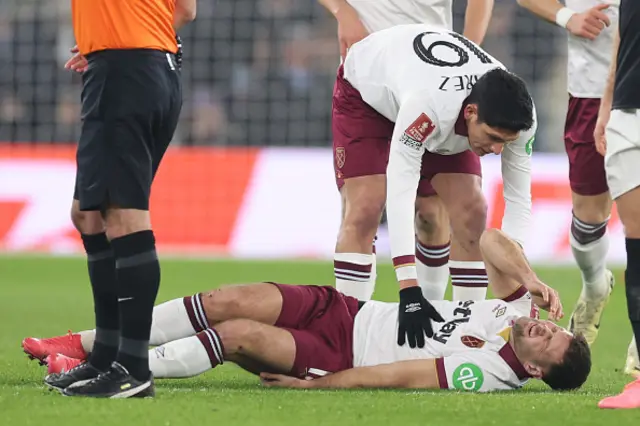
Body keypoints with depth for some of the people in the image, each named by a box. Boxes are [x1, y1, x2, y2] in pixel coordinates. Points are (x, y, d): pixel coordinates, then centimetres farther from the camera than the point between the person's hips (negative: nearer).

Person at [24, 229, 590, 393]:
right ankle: (81, 343, -4)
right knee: (229, 302, -11)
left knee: (237, 336, -25)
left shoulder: (492, 371, -18)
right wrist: (528, 277, -5)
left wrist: (313, 385, -19)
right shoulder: (517, 308, 3)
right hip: (344, 310, 6)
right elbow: (492, 241, 13)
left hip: (337, 357, -6)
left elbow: (399, 376, -19)